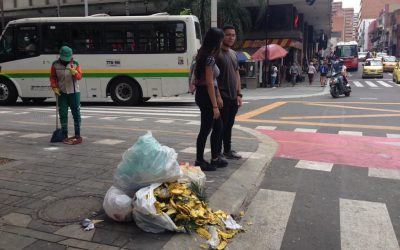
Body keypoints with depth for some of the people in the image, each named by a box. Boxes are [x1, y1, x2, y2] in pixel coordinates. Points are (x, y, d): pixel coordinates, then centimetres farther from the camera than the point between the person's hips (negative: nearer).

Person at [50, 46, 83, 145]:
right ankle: (65, 136, 11)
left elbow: (79, 76, -12)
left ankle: (77, 135, 10)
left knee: (76, 113, 1)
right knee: (63, 115, 3)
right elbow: (52, 77, 8)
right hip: (61, 93, 1)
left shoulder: (75, 64, -1)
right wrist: (54, 87, -7)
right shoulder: (55, 65, 1)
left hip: (74, 92, -1)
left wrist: (74, 72, -34)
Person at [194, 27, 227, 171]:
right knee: (206, 129, 0)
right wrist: (214, 106, -20)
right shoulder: (210, 58, -18)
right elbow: (209, 83, -21)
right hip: (206, 96, -10)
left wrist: (218, 97, 17)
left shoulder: (206, 56, 13)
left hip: (204, 95, 10)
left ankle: (215, 158, 26)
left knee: (218, 127, 16)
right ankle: (199, 161, 12)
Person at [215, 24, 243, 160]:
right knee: (220, 126, -1)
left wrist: (239, 94, 14)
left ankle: (227, 150, 28)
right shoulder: (216, 53, -10)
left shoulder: (234, 54, 16)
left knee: (229, 125, 15)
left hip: (233, 98, 8)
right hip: (222, 97, -8)